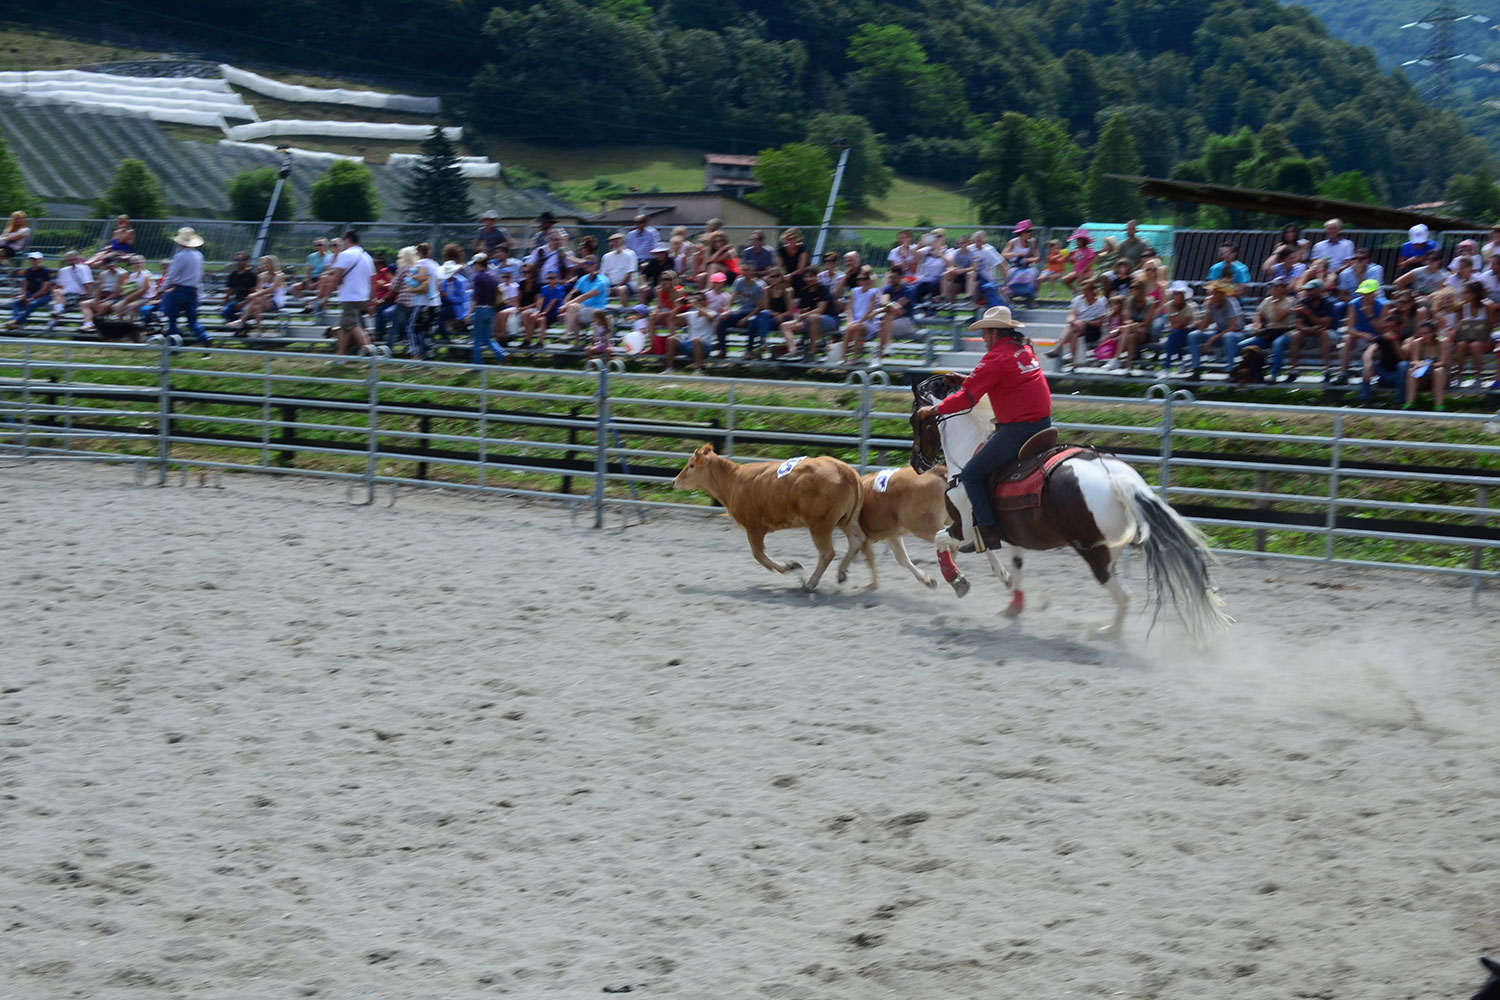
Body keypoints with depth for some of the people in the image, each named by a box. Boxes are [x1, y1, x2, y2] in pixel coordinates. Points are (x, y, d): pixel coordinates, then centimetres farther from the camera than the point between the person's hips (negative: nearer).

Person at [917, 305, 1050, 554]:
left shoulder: (996, 357, -12)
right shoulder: (1025, 349, 15)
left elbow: (967, 397, -12)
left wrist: (935, 410, -1)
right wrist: (966, 380, 34)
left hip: (1019, 428, -10)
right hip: (1044, 421, 10)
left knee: (972, 474, -2)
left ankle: (987, 531, -7)